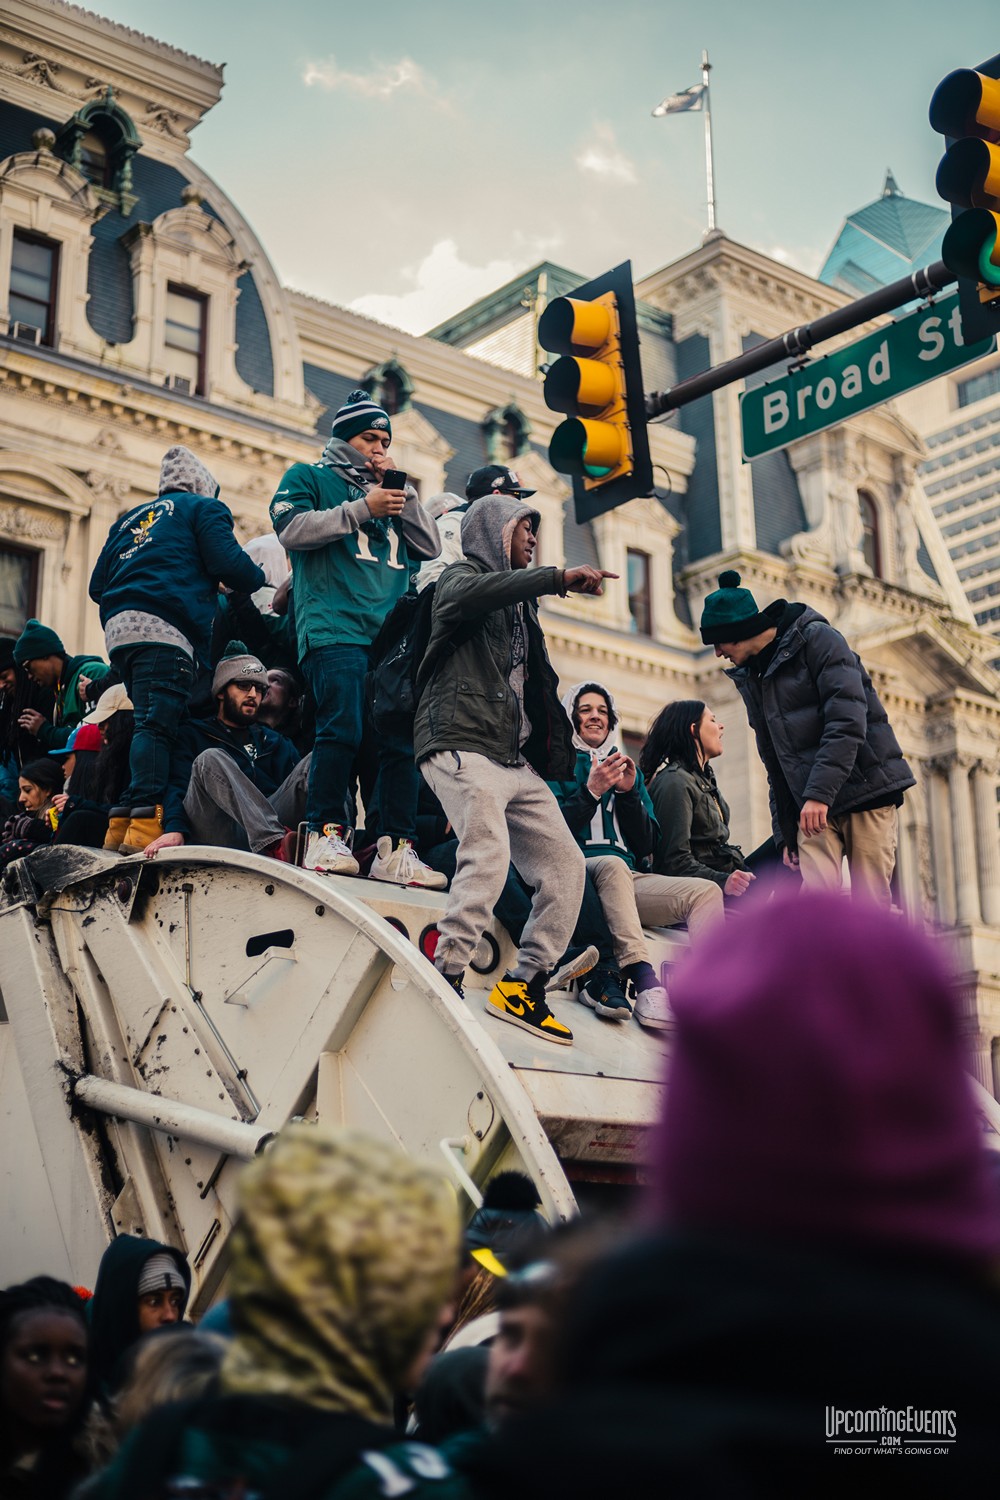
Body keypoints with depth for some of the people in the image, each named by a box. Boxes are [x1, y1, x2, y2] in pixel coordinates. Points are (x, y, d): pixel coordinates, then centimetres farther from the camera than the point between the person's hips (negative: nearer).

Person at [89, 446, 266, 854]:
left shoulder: (130, 519, 31)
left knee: (148, 724, 10)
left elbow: (98, 584, 25)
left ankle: (121, 824, 1)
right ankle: (145, 822, -29)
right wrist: (260, 579, 15)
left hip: (119, 629, 7)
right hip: (165, 629, -7)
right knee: (158, 725, -17)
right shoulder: (204, 507, 12)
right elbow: (227, 562, -4)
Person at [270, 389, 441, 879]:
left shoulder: (391, 492, 31)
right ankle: (326, 833, -14)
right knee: (342, 728, -21)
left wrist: (400, 489, 11)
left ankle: (396, 845, -5)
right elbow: (293, 530, -2)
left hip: (393, 635, 5)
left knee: (403, 737, -6)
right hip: (334, 631, -5)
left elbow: (429, 547, 20)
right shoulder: (309, 478, 17)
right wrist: (363, 508, -6)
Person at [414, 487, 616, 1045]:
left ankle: (524, 987, 4)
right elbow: (472, 593, -21)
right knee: (490, 857, -26)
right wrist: (560, 577, -27)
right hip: (463, 746, -8)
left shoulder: (521, 603, 29)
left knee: (565, 863, -1)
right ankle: (446, 979, -24)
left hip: (517, 761, 8)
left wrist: (554, 750, 15)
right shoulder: (461, 578, 6)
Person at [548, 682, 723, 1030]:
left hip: (627, 880, 5)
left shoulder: (628, 770, 25)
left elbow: (646, 845, 17)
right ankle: (645, 985, -51)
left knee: (706, 891, -19)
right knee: (611, 864, -40)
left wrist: (629, 793, 3)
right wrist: (591, 792, -12)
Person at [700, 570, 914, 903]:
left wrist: (819, 792, -26)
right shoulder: (750, 678, 15)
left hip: (866, 790, -5)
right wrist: (785, 831, 15)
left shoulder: (818, 639, -7)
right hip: (811, 804, 5)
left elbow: (847, 722, -18)